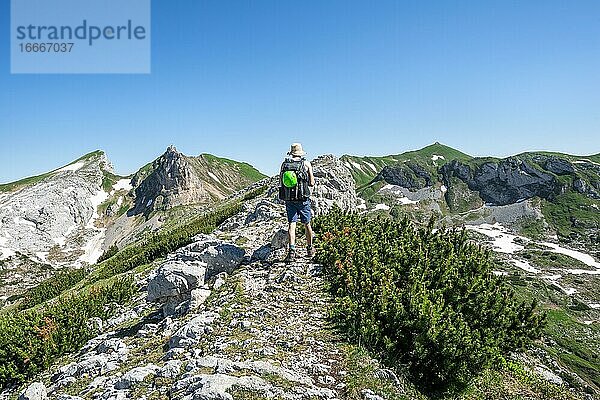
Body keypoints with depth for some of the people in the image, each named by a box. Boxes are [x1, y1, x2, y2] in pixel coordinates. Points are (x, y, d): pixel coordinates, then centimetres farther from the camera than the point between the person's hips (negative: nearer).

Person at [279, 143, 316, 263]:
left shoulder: (284, 164, 4)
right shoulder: (306, 164, -3)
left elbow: (280, 183, 9)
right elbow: (312, 183, -1)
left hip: (289, 200, 2)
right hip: (303, 199, -1)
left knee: (291, 224, 3)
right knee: (307, 224, 12)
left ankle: (291, 251, -10)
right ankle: (310, 249, 27)